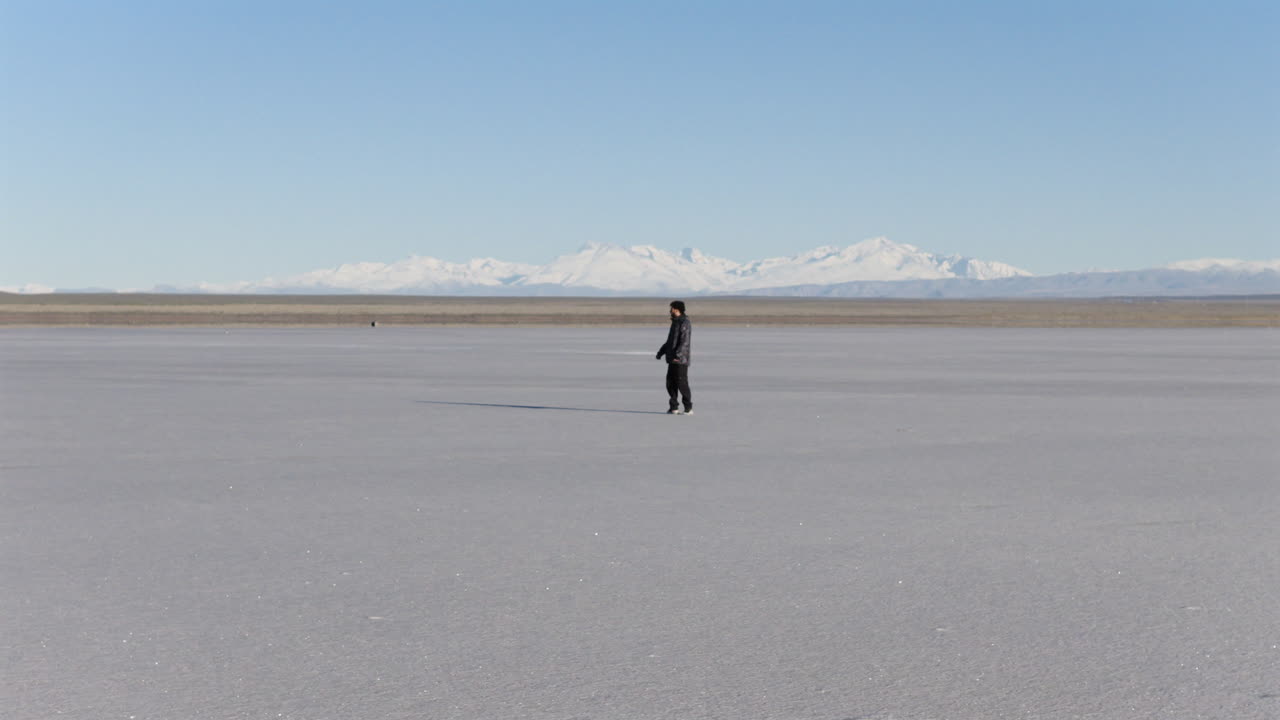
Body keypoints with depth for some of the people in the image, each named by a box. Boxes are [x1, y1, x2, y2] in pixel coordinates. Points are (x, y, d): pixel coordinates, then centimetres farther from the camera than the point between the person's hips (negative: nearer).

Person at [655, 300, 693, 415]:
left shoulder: (685, 323, -13)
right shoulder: (675, 323, 18)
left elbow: (685, 342, -22)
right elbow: (670, 341, 24)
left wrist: (678, 355, -31)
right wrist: (661, 352, 16)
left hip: (681, 359, -9)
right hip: (672, 359, 9)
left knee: (682, 384, -7)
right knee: (670, 383, 7)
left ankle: (688, 409, -1)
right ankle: (673, 407, 11)